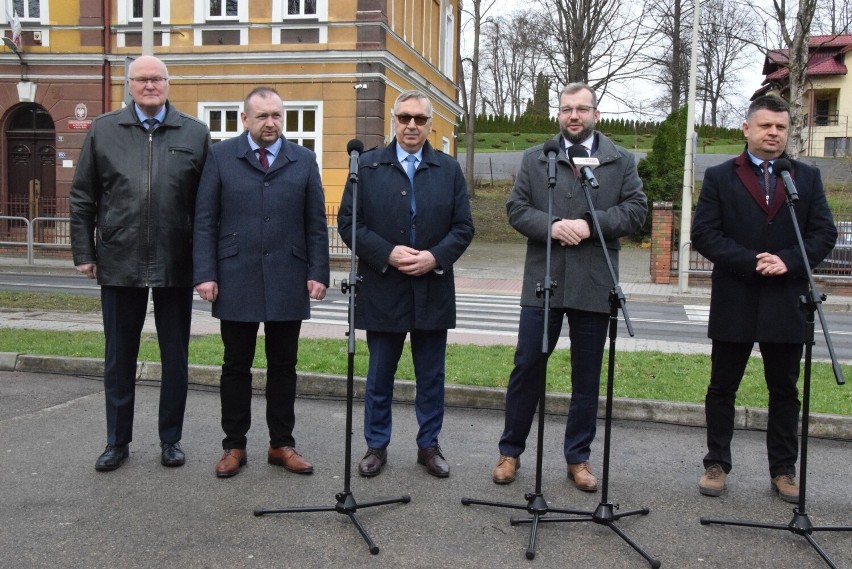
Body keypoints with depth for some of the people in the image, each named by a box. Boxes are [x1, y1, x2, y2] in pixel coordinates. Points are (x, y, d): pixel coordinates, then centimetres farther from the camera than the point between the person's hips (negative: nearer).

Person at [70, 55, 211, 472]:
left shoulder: (195, 134, 2)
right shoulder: (103, 130, 5)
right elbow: (82, 198, 6)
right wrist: (84, 253, 2)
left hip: (176, 265, -1)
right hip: (119, 263, 1)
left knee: (175, 359, 10)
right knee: (119, 359, 12)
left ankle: (171, 439, 25)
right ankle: (117, 441, 26)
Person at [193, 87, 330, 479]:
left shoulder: (304, 160, 9)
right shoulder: (221, 156, 5)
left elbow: (316, 223, 7)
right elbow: (205, 221, 2)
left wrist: (318, 273, -2)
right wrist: (205, 273, -6)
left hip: (288, 281, 1)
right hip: (236, 280, -1)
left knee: (283, 366, 8)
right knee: (236, 366, 8)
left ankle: (281, 444, 20)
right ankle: (234, 445, 20)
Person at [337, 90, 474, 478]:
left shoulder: (449, 170, 7)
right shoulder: (367, 166, 3)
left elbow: (463, 227, 4)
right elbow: (348, 222, -2)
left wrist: (436, 256, -13)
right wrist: (387, 253, -14)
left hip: (433, 290, 2)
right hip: (382, 290, -1)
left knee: (431, 376, 10)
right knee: (379, 376, 9)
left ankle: (429, 445, 24)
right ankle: (376, 446, 23)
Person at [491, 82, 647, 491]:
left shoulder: (621, 161, 8)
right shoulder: (534, 159, 9)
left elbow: (636, 210, 0)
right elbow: (516, 208, 2)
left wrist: (591, 225, -14)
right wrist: (552, 226, -15)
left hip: (593, 285, 0)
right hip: (542, 281, 0)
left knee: (587, 377, 9)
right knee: (527, 368, 4)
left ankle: (578, 457, 22)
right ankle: (510, 451, 18)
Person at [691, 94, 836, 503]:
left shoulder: (808, 178, 9)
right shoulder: (719, 177, 2)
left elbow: (824, 233, 3)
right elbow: (704, 235, -6)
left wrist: (787, 261, -14)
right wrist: (751, 263, -16)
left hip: (786, 304, 2)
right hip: (734, 303, -2)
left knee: (784, 390, 10)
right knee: (722, 388, 7)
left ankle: (783, 470, 22)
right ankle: (717, 464, 19)